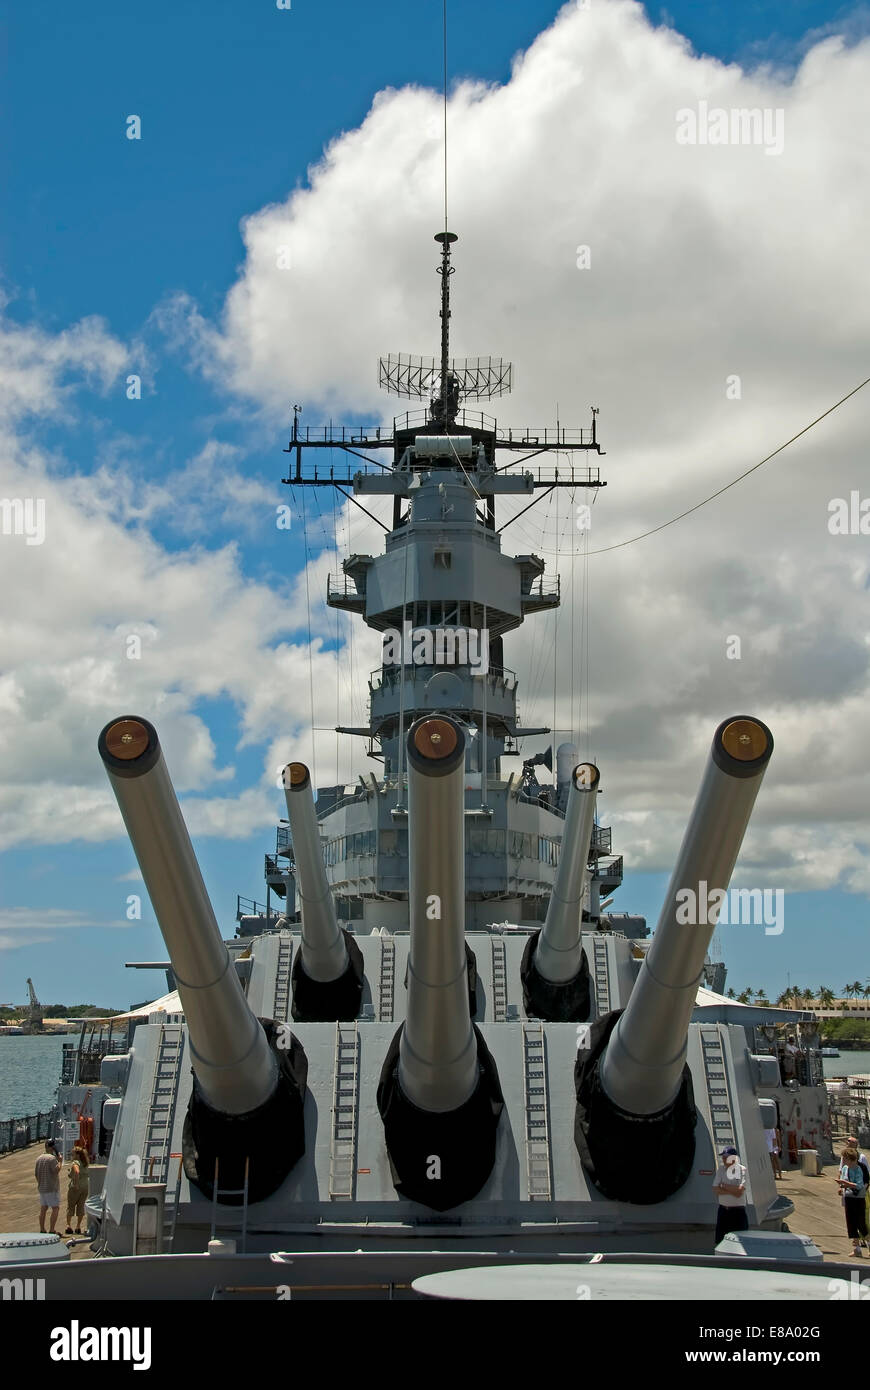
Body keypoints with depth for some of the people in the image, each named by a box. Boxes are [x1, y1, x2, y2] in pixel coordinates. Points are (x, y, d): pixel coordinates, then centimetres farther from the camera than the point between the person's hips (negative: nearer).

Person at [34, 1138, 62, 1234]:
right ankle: (51, 1230, -12)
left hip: (42, 1188, 8)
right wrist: (60, 1162, -10)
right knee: (55, 1208, -6)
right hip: (52, 1188, -8)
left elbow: (35, 1173, 15)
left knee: (43, 1209, 12)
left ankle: (42, 1230, 13)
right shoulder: (52, 1158, -14)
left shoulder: (39, 1158, 11)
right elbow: (56, 1170, -24)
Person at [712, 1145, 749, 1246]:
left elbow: (740, 1191, -18)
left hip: (738, 1211, -4)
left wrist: (724, 1186, -7)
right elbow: (716, 1189, -2)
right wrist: (732, 1191, -13)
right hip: (723, 1210, 4)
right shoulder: (721, 1169, 5)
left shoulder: (743, 1170, -8)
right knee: (721, 1241, 9)